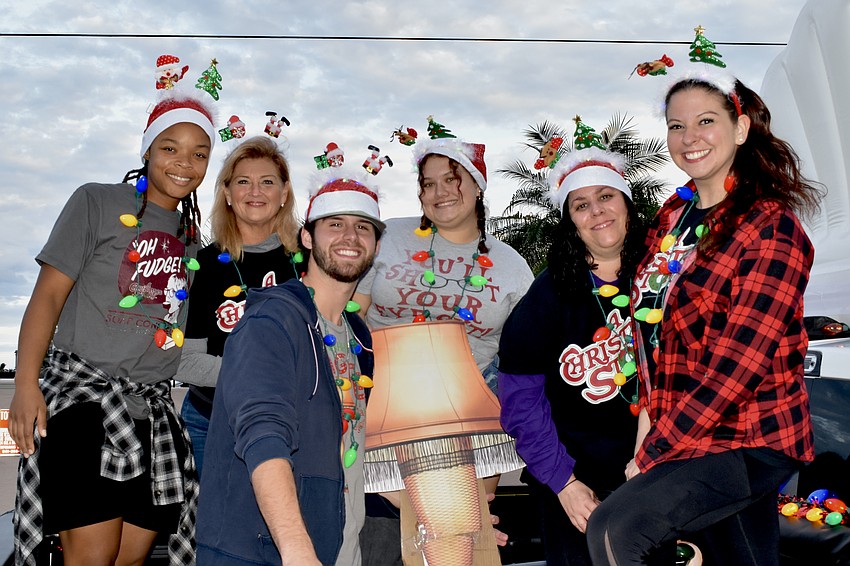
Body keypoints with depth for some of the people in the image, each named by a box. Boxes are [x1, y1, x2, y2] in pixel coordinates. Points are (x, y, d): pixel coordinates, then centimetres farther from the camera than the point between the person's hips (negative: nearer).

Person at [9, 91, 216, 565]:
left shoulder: (191, 239, 18)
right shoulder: (98, 202, 3)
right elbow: (48, 296, -3)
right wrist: (26, 386, -12)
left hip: (154, 406, 5)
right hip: (85, 393, -5)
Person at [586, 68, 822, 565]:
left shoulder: (771, 228, -13)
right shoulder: (673, 217, 10)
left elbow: (739, 364, -19)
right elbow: (654, 329, 10)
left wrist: (652, 454, -16)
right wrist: (649, 423, -2)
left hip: (750, 437, -7)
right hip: (687, 433, 7)